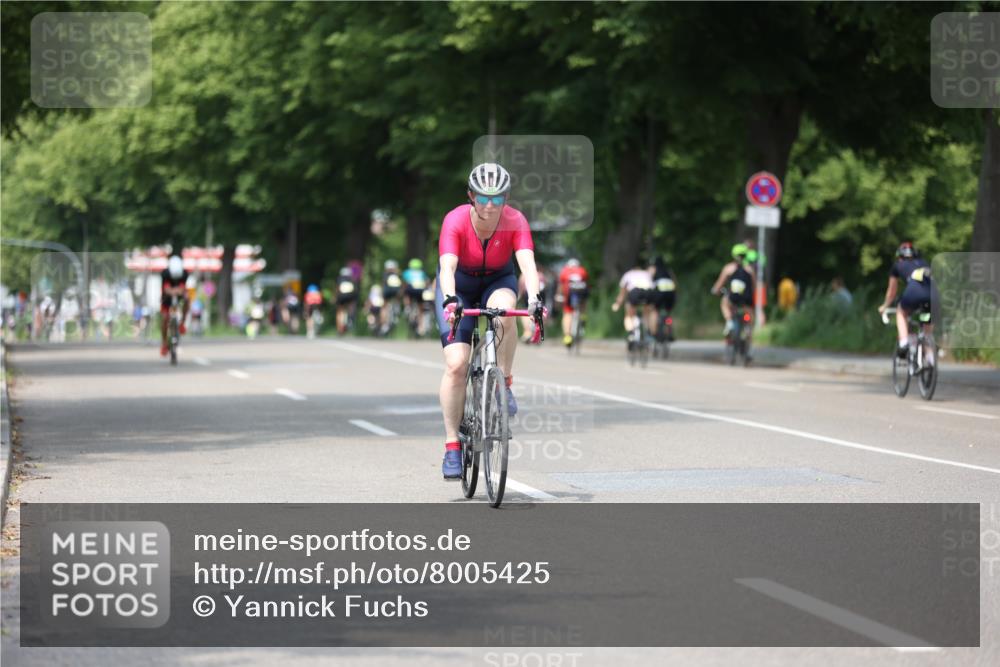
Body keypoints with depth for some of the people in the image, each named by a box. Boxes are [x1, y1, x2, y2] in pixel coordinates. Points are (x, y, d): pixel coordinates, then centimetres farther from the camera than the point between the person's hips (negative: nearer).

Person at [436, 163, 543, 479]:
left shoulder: (515, 221, -26)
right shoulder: (456, 220, -29)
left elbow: (527, 263, -38)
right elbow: (447, 266, -41)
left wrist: (534, 298, -56)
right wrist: (449, 300, -59)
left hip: (498, 281, 1)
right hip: (459, 285, -1)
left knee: (504, 310, -37)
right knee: (456, 364, -14)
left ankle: (504, 385, -16)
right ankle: (452, 446, -4)